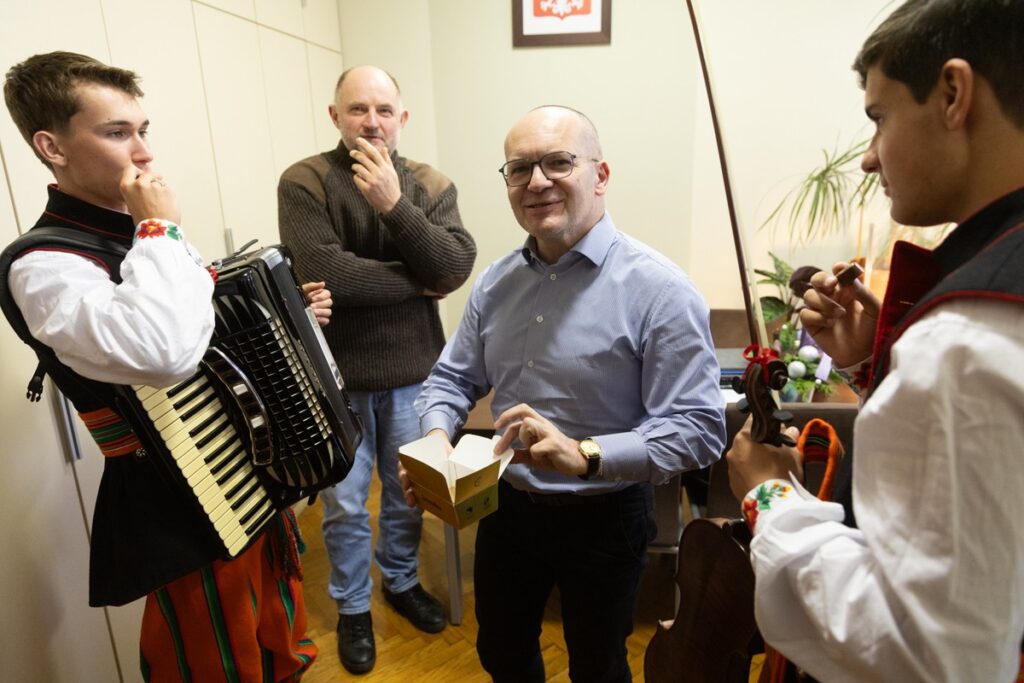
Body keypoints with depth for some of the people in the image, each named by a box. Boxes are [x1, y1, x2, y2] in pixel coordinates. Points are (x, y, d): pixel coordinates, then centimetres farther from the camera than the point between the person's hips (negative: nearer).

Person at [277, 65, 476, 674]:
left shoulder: (432, 185, 0)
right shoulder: (304, 182, -10)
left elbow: (457, 267, -14)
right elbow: (323, 272, -25)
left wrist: (394, 203, -23)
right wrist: (417, 283, -15)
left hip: (413, 372, 3)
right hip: (338, 375, -2)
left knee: (409, 490, 20)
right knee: (345, 505, 13)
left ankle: (402, 581, 46)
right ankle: (353, 606, 38)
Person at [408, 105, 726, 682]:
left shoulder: (659, 289, -21)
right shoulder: (496, 282, -2)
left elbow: (699, 428, -23)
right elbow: (453, 378, 6)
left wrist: (585, 455, -36)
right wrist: (437, 440, -14)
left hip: (603, 519, -4)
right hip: (505, 505, 5)